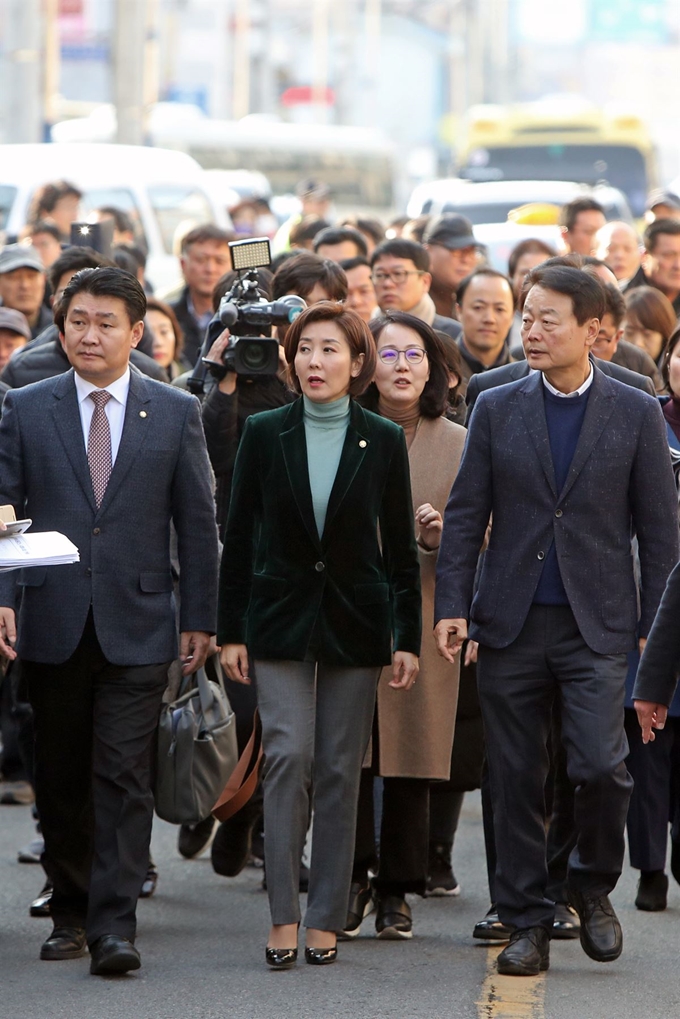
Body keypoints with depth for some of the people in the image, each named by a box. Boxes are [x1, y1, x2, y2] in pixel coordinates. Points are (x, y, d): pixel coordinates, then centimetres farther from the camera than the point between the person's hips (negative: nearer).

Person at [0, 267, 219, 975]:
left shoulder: (176, 413, 5)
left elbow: (197, 522, 7)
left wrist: (200, 617, 3)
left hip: (138, 624, -1)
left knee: (122, 777, -7)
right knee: (60, 780, 9)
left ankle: (113, 926, -9)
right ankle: (70, 911, 22)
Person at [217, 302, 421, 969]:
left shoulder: (383, 441, 2)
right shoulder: (265, 434, 1)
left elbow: (400, 546, 5)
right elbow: (239, 537, 4)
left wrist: (408, 638, 2)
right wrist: (230, 631, 1)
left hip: (355, 620, 1)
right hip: (280, 618, -1)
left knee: (340, 768, 2)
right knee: (288, 755, -12)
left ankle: (325, 919, 8)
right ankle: (282, 915, -8)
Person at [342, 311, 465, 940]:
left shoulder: (458, 445, 8)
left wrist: (439, 537, -12)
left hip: (422, 621, 0)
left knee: (411, 756, 1)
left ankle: (397, 893, 11)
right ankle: (353, 880, 8)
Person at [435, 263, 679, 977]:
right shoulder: (497, 409, 7)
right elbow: (466, 514, 6)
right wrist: (452, 606, -3)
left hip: (598, 624, -2)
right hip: (511, 624, 2)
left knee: (600, 765, -14)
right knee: (516, 781, 4)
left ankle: (593, 885, 11)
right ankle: (526, 922, 14)